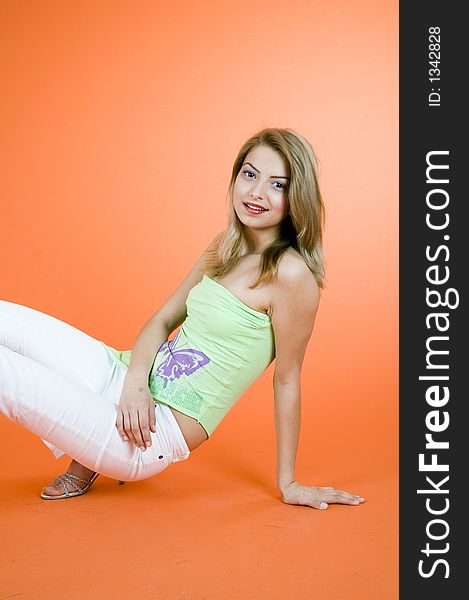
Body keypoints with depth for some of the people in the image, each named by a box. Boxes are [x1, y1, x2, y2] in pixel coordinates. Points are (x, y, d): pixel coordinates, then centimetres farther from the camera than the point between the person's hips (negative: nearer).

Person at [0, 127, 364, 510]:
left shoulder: (290, 272, -16)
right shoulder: (225, 247, 7)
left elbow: (286, 381, -10)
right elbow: (163, 319, 10)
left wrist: (288, 484, 0)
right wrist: (136, 380, -10)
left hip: (156, 433, -8)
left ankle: (83, 466, 6)